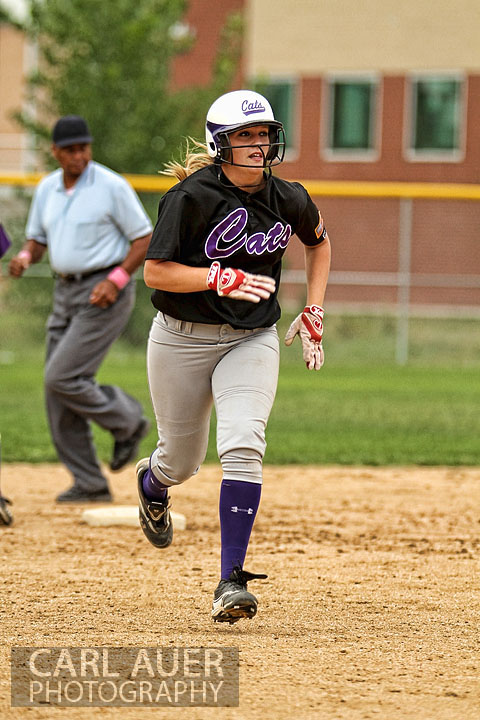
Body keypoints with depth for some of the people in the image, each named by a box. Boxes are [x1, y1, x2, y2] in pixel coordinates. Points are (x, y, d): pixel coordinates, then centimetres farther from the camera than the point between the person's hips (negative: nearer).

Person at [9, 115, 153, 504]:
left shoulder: (112, 186, -11)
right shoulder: (47, 189, 9)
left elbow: (145, 238, -8)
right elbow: (37, 239, 19)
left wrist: (117, 279, -20)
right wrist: (25, 256, -5)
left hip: (105, 293, -7)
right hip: (66, 294, 7)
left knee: (62, 378, -16)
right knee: (58, 396, 3)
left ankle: (127, 420, 8)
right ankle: (90, 485, 10)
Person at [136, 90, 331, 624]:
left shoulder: (289, 199, -3)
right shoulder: (191, 196, -16)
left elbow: (319, 241, 19)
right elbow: (155, 272, -18)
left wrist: (313, 312, 9)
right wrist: (221, 278, -31)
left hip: (252, 340, 2)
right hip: (182, 339, -2)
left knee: (243, 448, -21)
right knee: (182, 460, 12)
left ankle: (231, 581, -20)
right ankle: (150, 483, 53)